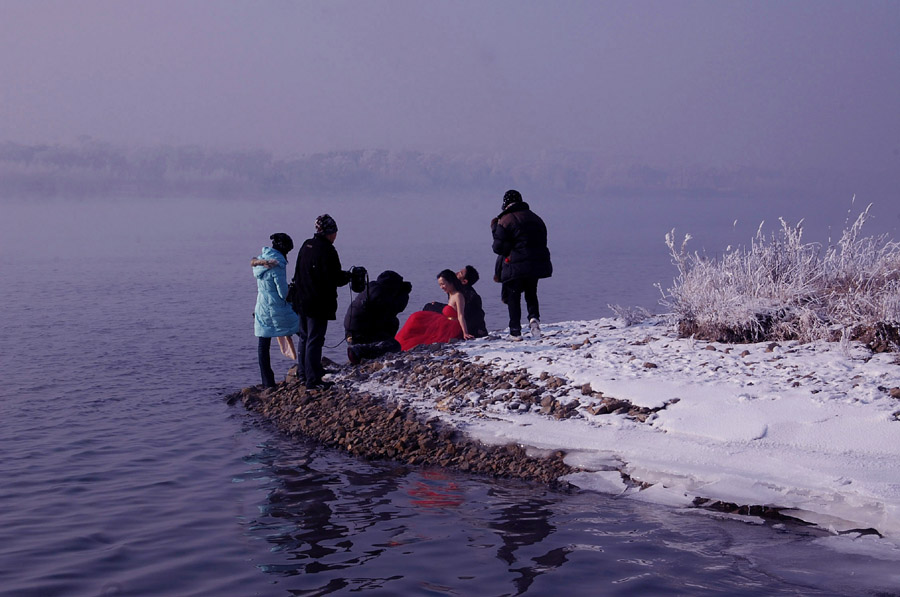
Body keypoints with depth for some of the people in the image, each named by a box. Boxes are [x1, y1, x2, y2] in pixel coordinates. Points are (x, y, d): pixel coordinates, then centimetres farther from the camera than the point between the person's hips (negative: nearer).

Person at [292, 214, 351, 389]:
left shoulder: (306, 245, 7)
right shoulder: (327, 250, -18)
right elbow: (335, 279, -19)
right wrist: (348, 276, 1)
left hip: (302, 301, 8)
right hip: (319, 304, -8)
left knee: (304, 337, 19)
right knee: (314, 340, -4)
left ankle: (303, 374, 29)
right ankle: (313, 380, 0)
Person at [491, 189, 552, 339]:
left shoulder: (505, 220, -9)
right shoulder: (535, 218, 12)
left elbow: (499, 247, -10)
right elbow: (542, 242, 17)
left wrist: (494, 228, 6)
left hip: (515, 266, -5)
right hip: (537, 264, 5)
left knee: (513, 298, 6)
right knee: (531, 293, 21)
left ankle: (515, 331, 0)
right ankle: (534, 317, -6)